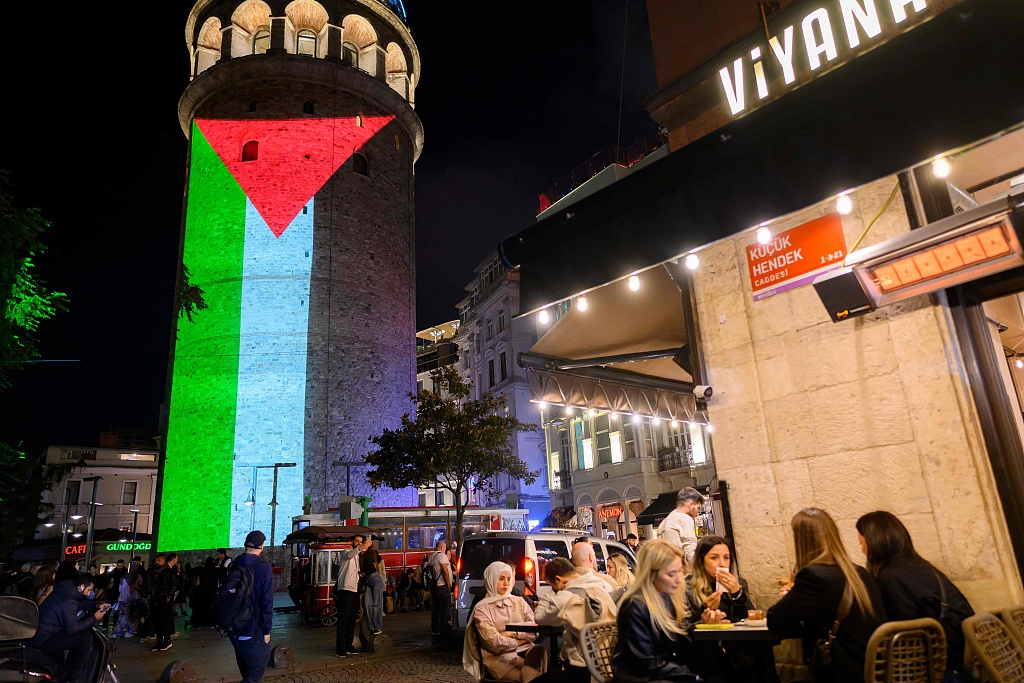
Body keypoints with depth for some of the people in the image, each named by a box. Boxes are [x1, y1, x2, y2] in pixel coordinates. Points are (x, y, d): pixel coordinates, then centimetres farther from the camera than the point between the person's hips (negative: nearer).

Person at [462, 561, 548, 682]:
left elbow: (534, 632, 8)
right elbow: (495, 643, -8)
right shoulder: (482, 609, 2)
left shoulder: (520, 602, 16)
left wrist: (513, 633, -6)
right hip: (499, 658, -5)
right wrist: (521, 640, -1)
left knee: (538, 651, -34)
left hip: (525, 652, 5)